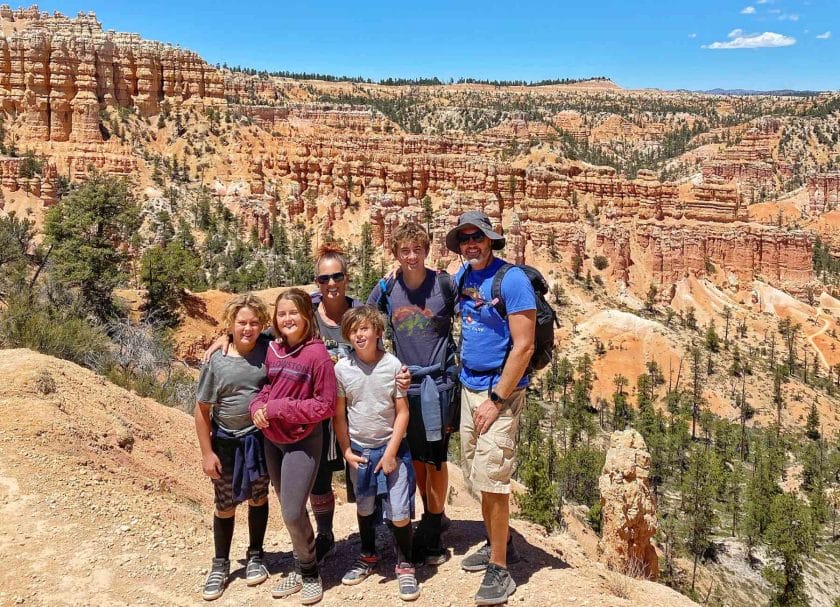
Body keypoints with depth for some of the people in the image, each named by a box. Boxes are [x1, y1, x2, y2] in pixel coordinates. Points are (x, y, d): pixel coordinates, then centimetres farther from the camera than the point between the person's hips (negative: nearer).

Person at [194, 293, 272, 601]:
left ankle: (255, 556, 35)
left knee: (258, 498, 15)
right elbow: (202, 410, -7)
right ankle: (220, 565, 29)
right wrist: (207, 453, -7)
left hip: (260, 438, 1)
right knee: (225, 506, 11)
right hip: (226, 442, -1)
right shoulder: (217, 362, -13)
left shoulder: (268, 351, -11)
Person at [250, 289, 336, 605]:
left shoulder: (317, 354, -16)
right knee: (289, 510, 16)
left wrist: (279, 408, -18)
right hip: (272, 440, 6)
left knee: (293, 512, -8)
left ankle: (309, 571, 16)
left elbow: (326, 406, -16)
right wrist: (257, 406, -10)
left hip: (303, 441, -6)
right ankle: (300, 568, 34)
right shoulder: (273, 350, 1)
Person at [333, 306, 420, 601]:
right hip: (359, 450, 3)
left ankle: (405, 565, 15)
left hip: (391, 447, -2)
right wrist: (347, 451, -4)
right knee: (364, 507, 19)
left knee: (399, 513, -6)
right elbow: (339, 414, 1)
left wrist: (390, 453, -12)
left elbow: (402, 412, -8)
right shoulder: (342, 368, -6)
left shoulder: (393, 365, -11)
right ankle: (368, 557, 39)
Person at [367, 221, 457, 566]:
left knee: (435, 457, 2)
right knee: (416, 456, 13)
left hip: (438, 382, -3)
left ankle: (430, 535, 14)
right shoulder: (386, 289, 1)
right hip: (405, 383, 3)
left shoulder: (445, 284, -8)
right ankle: (434, 517, 33)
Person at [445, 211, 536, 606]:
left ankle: (499, 569, 7)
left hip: (500, 391, -7)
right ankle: (498, 545, 31)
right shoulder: (462, 276, 7)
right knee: (478, 476, 14)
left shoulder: (512, 280, -16)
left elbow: (523, 346, -19)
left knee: (492, 479, -5)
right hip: (469, 387, 7)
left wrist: (496, 400, -18)